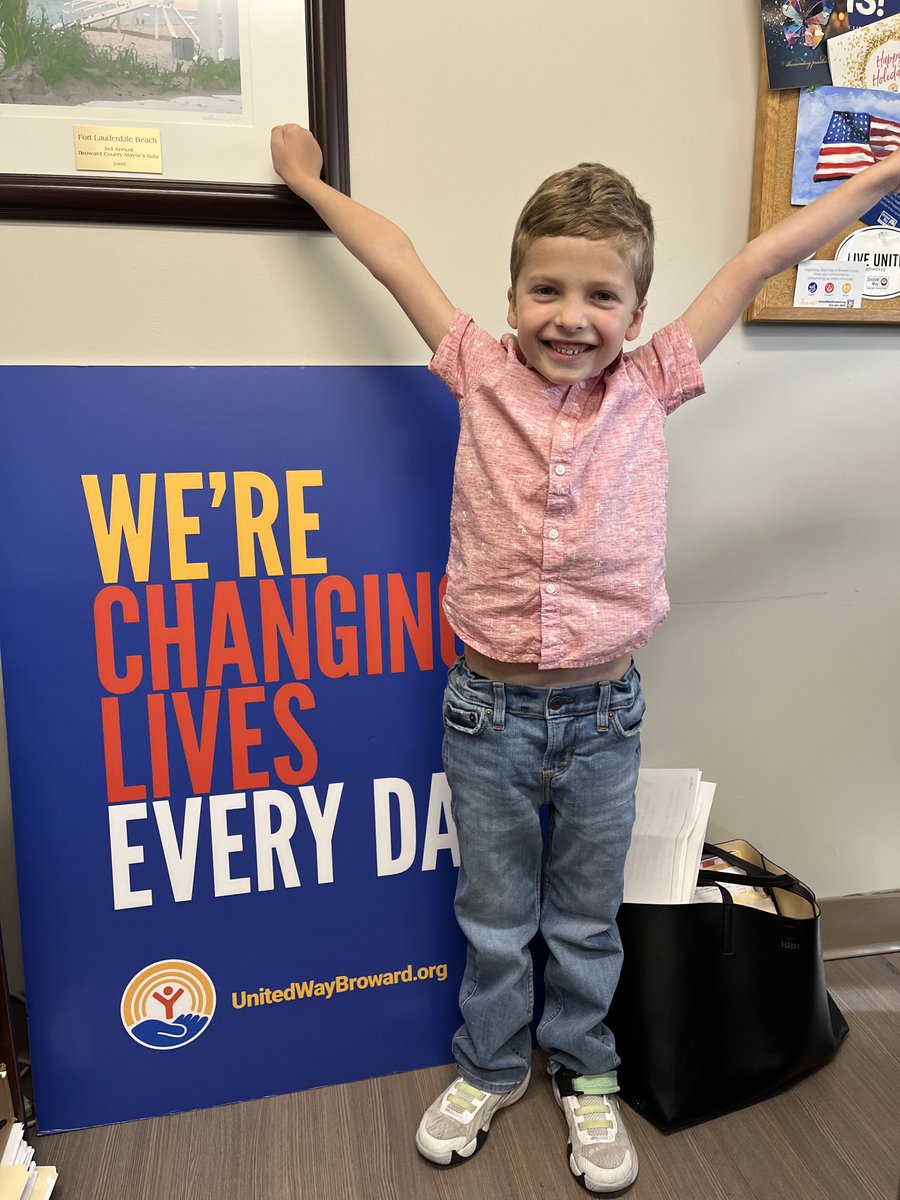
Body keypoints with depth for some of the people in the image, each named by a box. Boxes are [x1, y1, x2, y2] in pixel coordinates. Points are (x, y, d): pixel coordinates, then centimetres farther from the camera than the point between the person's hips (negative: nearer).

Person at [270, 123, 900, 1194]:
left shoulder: (649, 388, -3)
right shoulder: (483, 377, -4)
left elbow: (757, 263, 3)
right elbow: (395, 258, 6)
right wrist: (308, 180, 18)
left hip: (602, 712, 1)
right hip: (488, 710, 0)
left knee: (586, 918, 20)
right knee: (494, 916, 19)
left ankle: (583, 1074, 46)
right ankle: (490, 1069, 45)